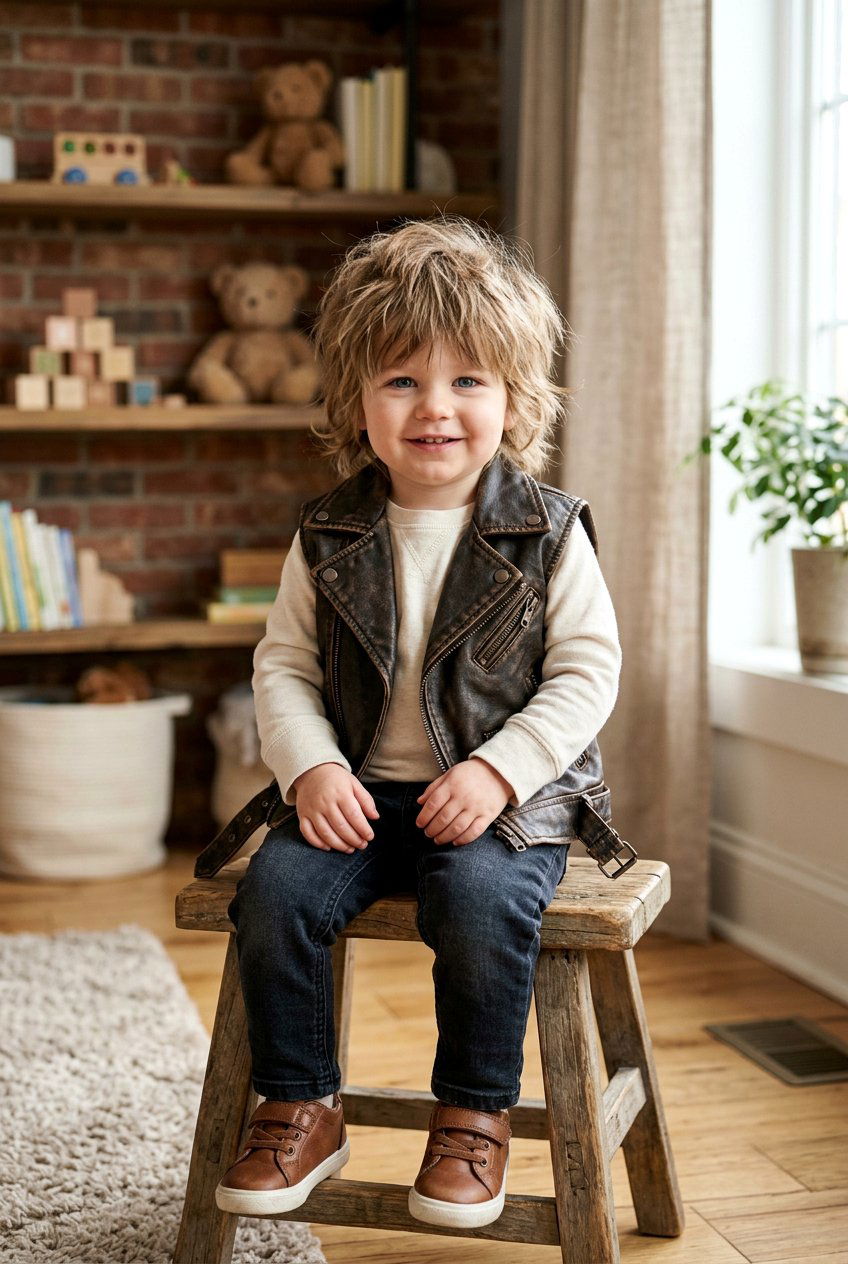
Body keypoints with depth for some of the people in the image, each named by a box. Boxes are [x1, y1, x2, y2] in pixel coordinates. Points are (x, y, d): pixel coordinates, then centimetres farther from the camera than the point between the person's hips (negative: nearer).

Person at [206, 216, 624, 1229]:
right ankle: (300, 1110, -1)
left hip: (507, 795, -3)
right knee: (274, 888, -21)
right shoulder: (330, 538, 4)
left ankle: (474, 1118, -7)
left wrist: (497, 770, -16)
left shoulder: (547, 534, -2)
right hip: (360, 792, 3)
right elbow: (284, 667, 6)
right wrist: (312, 767, -12)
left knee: (480, 899, -31)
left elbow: (587, 671, -4)